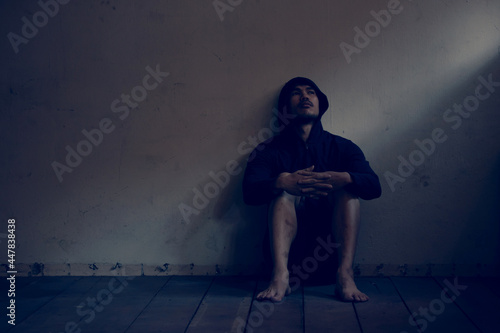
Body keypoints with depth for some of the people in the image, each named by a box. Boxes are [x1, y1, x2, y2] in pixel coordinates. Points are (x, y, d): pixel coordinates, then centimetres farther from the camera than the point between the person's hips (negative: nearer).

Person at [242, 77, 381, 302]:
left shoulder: (342, 147, 8)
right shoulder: (271, 150, 4)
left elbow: (374, 186, -9)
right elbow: (249, 192, -14)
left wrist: (344, 179, -32)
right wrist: (282, 181, -36)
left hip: (332, 236, 1)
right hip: (290, 239, -1)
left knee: (349, 188, -20)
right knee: (283, 192, -24)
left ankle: (345, 275, -36)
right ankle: (280, 276, -43)